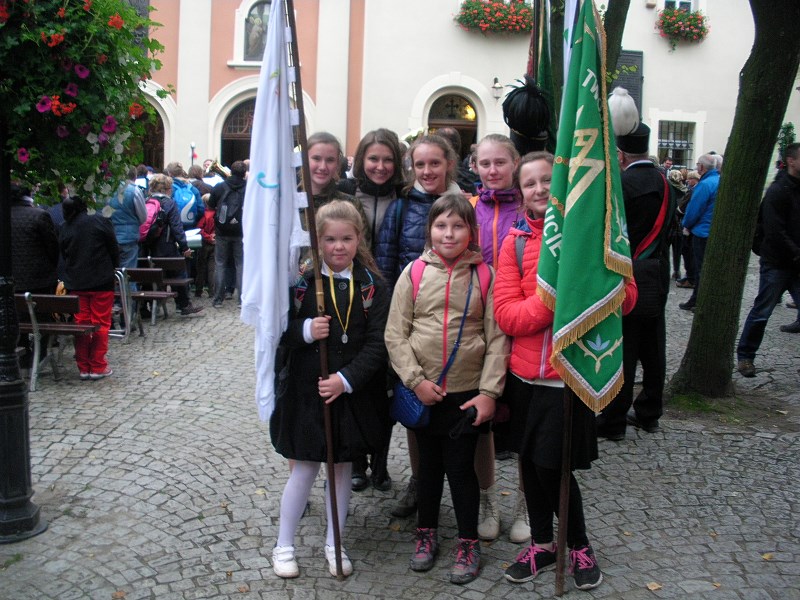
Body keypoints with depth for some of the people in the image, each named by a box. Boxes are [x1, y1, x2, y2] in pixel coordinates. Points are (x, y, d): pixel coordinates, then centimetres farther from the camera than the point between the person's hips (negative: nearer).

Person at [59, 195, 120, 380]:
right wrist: (112, 268, 13)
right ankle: (98, 367, 5)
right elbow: (114, 248, -1)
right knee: (100, 323, 3)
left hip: (75, 283, 3)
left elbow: (64, 255, 11)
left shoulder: (65, 229, 5)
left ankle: (84, 368, 12)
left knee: (80, 323, 8)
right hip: (101, 281, -3)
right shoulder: (99, 221, -4)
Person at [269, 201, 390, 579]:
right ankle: (284, 545, 26)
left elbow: (377, 344, -7)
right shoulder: (300, 279, -5)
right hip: (306, 391, -1)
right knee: (304, 469, 8)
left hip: (352, 394, 2)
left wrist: (346, 378, -17)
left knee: (341, 467, 14)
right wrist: (305, 331, -22)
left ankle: (333, 543, 31)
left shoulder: (373, 286, -2)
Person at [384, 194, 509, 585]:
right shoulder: (415, 272, -2)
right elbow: (395, 334, -2)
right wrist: (415, 379, -10)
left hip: (468, 392, -1)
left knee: (461, 466, 6)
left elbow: (497, 338, -5)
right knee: (429, 463, 16)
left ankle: (469, 542, 25)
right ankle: (426, 532, 35)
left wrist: (488, 392, -10)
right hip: (423, 392, 1)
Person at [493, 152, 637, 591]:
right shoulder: (515, 241, 1)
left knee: (552, 466, 1)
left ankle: (578, 545, 27)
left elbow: (625, 297, -8)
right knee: (530, 462, 14)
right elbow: (506, 314, -8)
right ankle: (542, 543, 36)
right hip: (524, 374, 3)